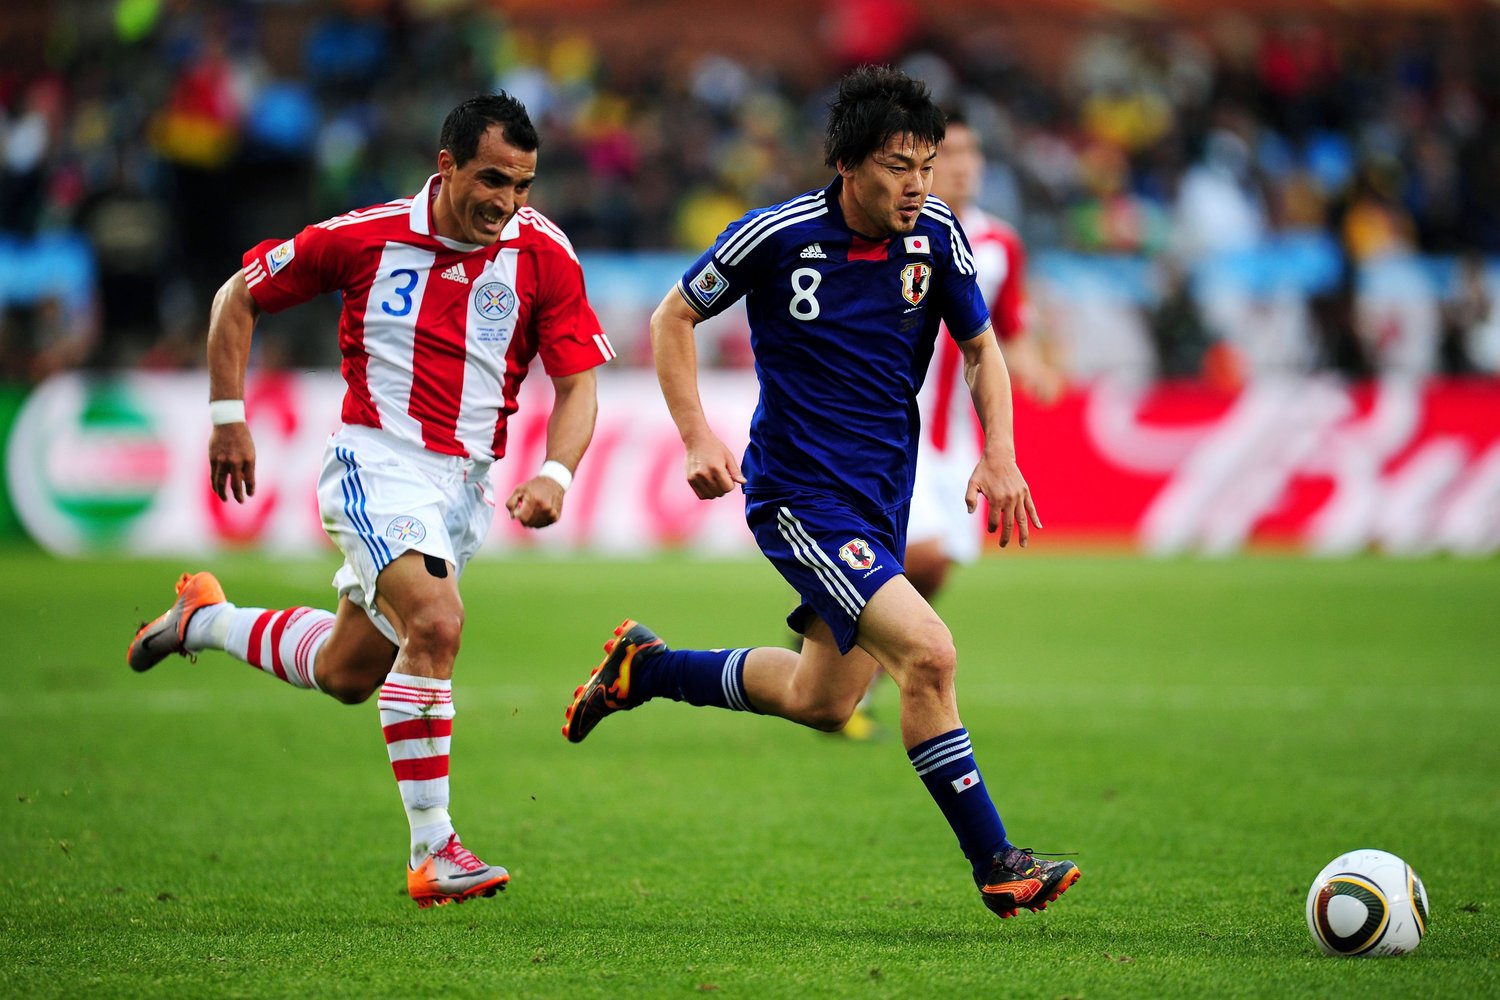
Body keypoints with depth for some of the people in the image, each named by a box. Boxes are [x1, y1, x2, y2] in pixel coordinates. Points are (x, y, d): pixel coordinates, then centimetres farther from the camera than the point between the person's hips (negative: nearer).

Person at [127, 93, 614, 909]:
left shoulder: (543, 255, -6)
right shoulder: (366, 237, -9)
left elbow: (578, 384, -3)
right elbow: (238, 296, 4)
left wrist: (554, 475, -22)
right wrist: (228, 418, 1)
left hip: (465, 486, 5)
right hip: (375, 464, -5)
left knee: (347, 674, 15)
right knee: (436, 622, -29)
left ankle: (207, 618, 44)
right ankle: (431, 852, -24)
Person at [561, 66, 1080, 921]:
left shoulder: (936, 235, -4)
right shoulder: (780, 235, -15)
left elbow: (979, 345, 11)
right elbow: (675, 318, -1)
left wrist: (1000, 457, -3)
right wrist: (697, 436, -12)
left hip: (882, 495, 7)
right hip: (799, 494, -6)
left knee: (823, 702, 16)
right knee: (928, 652, -22)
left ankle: (645, 666, 37)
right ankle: (995, 862, -13)